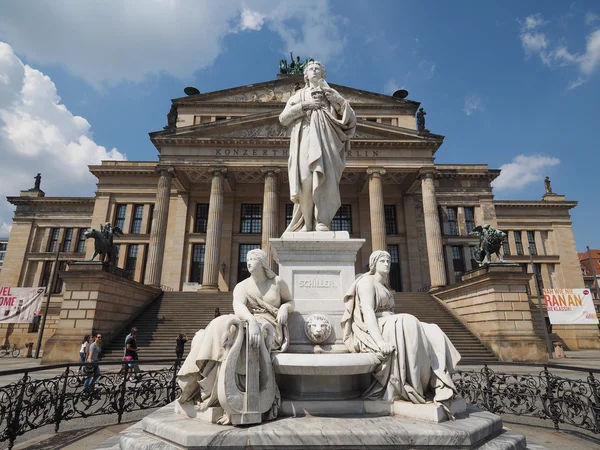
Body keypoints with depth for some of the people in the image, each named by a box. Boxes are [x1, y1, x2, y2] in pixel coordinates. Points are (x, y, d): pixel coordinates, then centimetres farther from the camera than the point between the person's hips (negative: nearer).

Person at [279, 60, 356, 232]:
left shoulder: (330, 93, 25)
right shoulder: (299, 94, 26)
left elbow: (348, 114, 9)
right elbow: (283, 118, 13)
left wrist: (329, 93, 2)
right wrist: (304, 106, 2)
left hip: (325, 137, 0)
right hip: (305, 138, 0)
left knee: (325, 177, -21)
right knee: (305, 178, -21)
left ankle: (322, 222, -24)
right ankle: (307, 223, -18)